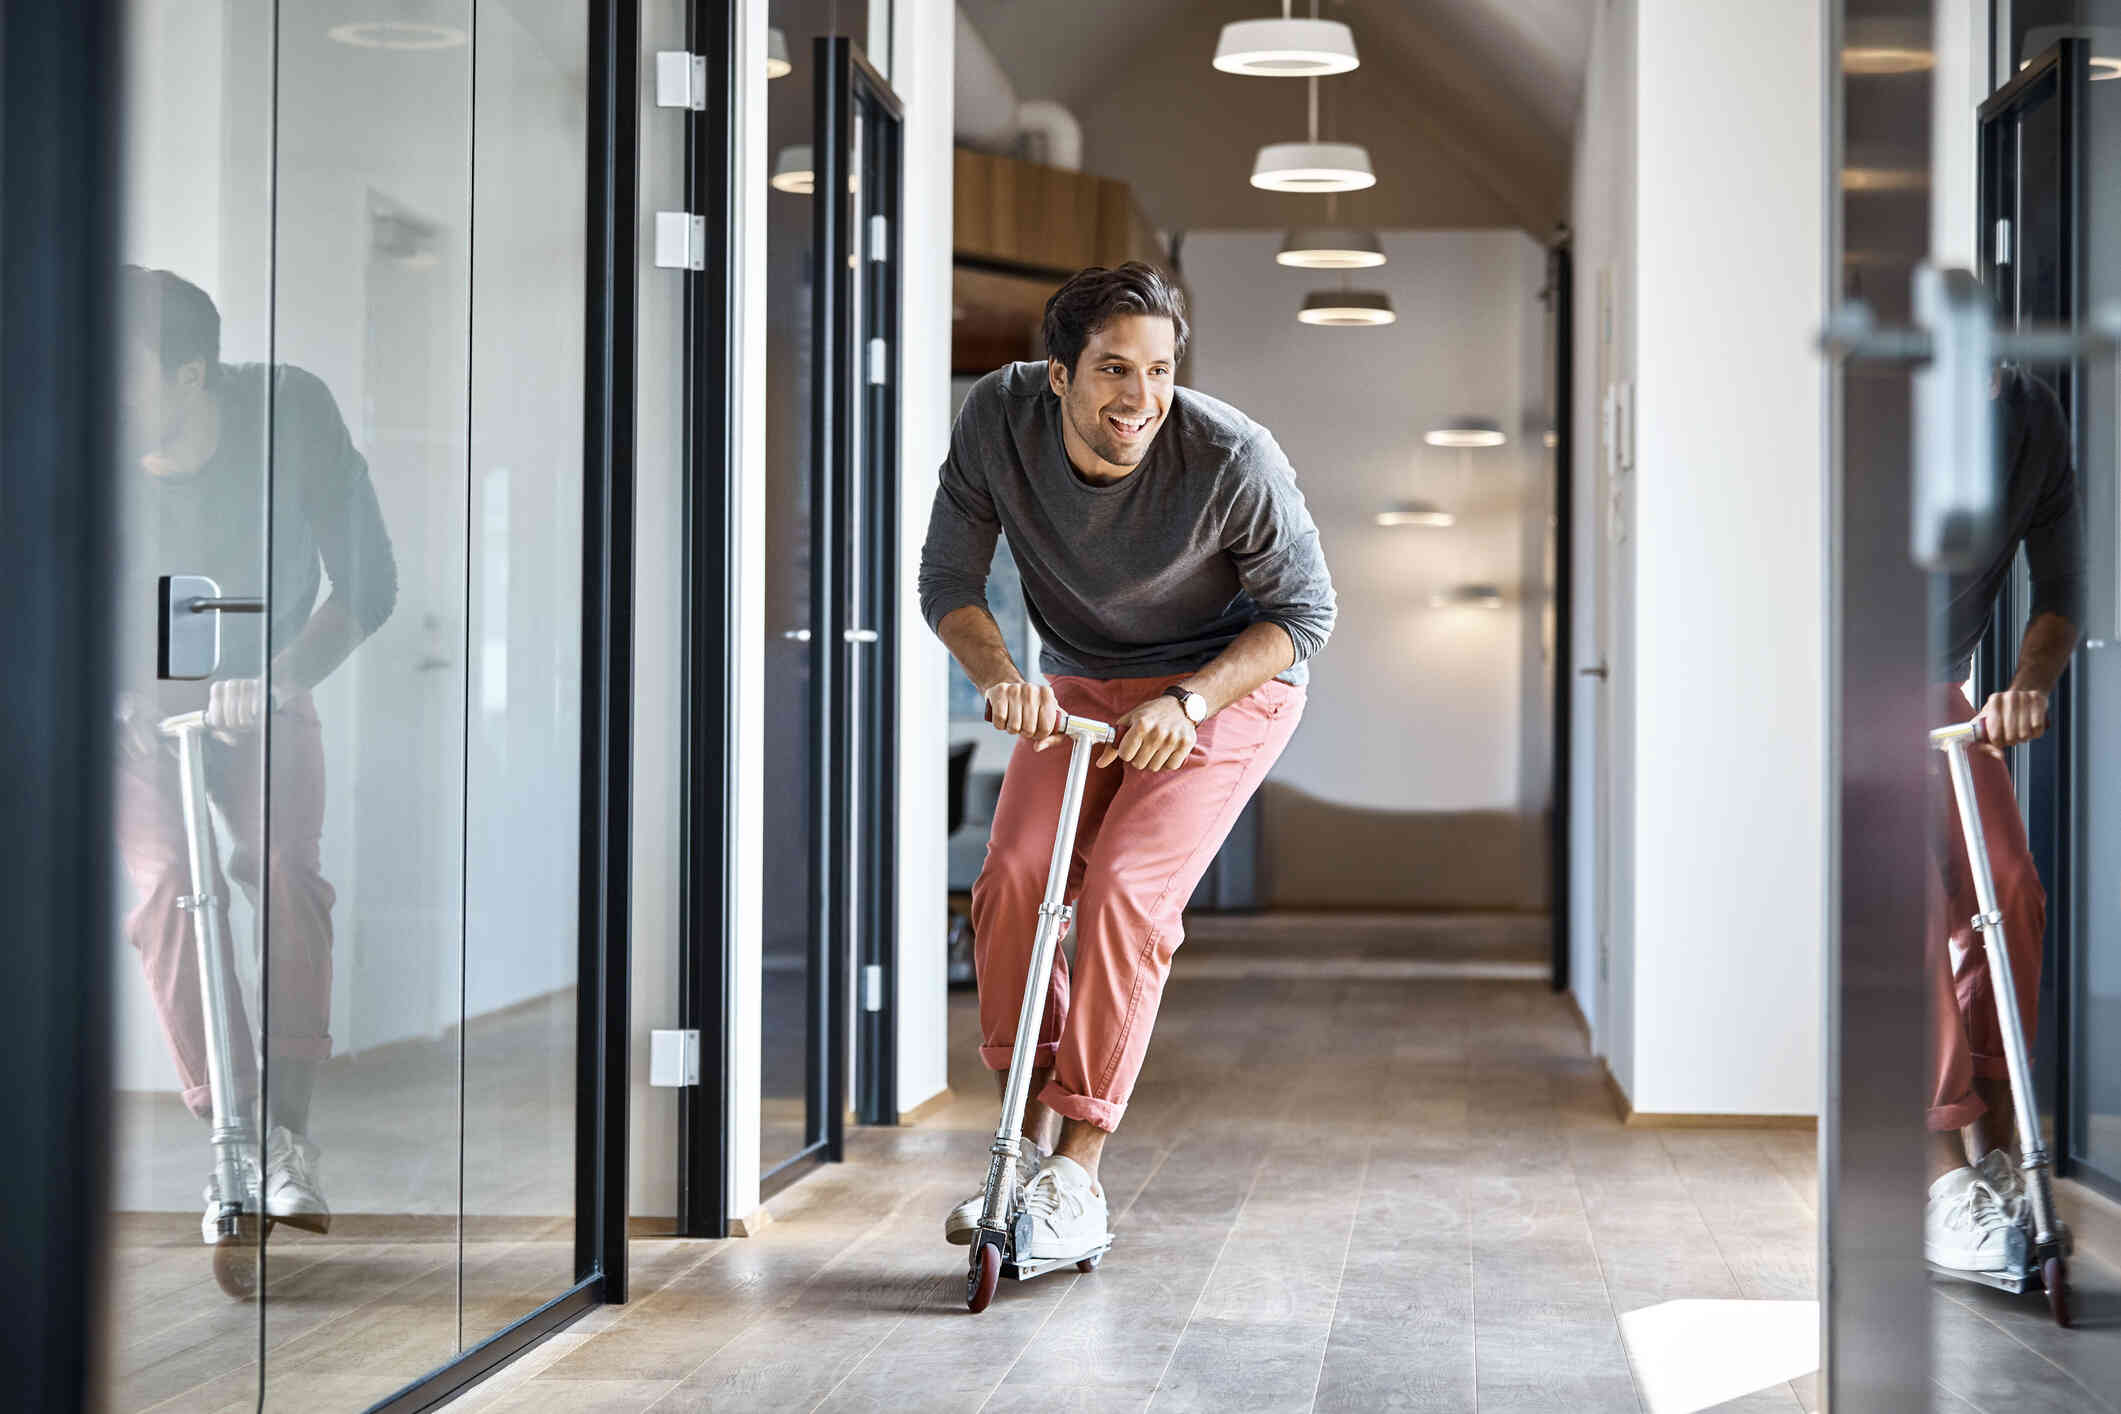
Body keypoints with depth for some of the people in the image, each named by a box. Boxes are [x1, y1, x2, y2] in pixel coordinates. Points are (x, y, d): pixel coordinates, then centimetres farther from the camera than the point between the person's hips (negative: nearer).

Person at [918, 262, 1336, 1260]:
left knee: (1123, 891, -21)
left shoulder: (1233, 459, -28)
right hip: (1081, 684, 4)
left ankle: (1078, 1176, -14)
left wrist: (1187, 701, -28)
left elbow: (1302, 611, -15)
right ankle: (1032, 1136, 3)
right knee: (1012, 881, -14)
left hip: (1230, 683, -4)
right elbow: (948, 577, -8)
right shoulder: (997, 419, -19)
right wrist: (997, 672, -28)